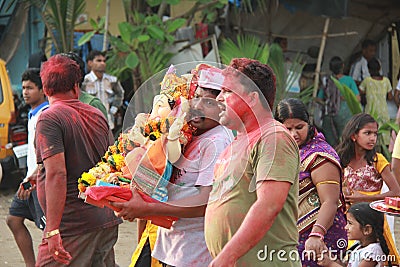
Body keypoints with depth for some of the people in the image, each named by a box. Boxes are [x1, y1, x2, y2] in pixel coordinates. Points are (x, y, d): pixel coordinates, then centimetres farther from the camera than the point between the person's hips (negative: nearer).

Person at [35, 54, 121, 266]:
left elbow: (57, 174, -19)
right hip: (108, 222, 7)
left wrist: (52, 230, -20)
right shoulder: (98, 116, 12)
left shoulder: (49, 118, -9)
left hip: (73, 225, -7)